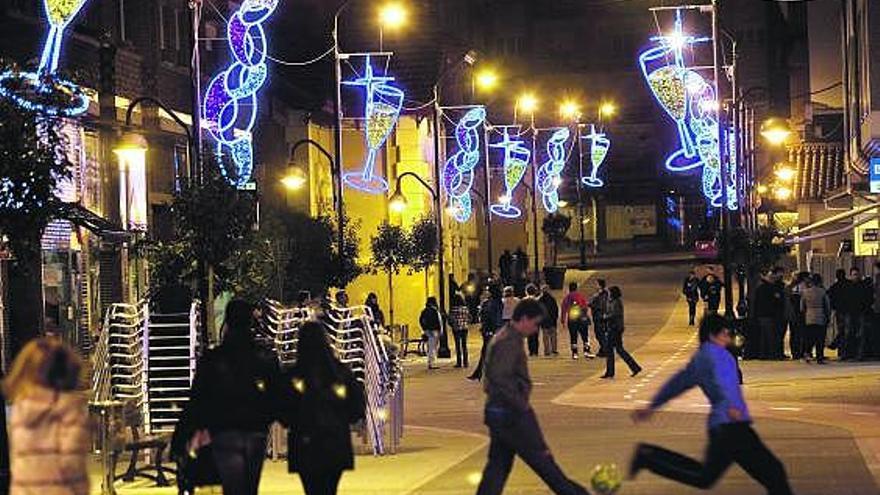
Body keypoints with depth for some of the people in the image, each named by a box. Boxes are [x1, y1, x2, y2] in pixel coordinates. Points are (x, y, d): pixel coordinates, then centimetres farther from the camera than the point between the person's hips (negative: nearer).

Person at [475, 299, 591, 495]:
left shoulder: (504, 337, 13)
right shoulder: (510, 342, -18)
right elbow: (499, 378, -28)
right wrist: (521, 405, -19)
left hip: (497, 411, 10)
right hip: (511, 413, -10)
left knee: (499, 464, 11)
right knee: (541, 458, 3)